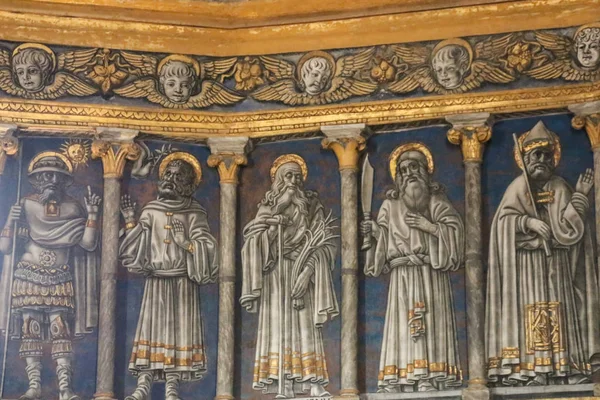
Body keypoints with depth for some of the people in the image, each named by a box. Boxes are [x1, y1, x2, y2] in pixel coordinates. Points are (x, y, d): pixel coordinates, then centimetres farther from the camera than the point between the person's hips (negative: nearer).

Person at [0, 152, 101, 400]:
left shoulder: (73, 209, 5)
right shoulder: (26, 206, 2)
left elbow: (88, 244, -2)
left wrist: (92, 213, -8)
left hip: (60, 281, 0)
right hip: (28, 277, 0)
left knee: (61, 331, -8)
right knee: (30, 330, -4)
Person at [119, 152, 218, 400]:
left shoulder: (194, 213, 4)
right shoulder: (150, 211, 11)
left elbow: (207, 248, -3)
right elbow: (135, 247, 8)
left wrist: (185, 242, -15)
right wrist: (130, 221, 0)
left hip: (182, 281, -2)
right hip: (156, 280, 2)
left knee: (179, 330, -5)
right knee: (151, 329, -4)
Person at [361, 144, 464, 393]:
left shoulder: (435, 201, 10)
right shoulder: (390, 205, 18)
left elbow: (455, 229, -2)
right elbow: (384, 241, 13)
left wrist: (427, 225, -11)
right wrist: (373, 231, -6)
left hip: (431, 276, -2)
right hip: (402, 276, 2)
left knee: (429, 328, -13)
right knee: (402, 330, -8)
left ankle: (430, 381, -20)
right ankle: (399, 384, -15)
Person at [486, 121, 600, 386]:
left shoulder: (559, 189, 10)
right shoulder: (519, 187, 8)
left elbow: (566, 227, -1)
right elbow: (505, 221, -5)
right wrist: (529, 222, -20)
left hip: (555, 265, 2)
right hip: (526, 264, -2)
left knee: (558, 312, -6)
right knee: (528, 311, -11)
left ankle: (561, 369, -10)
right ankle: (524, 369, -17)